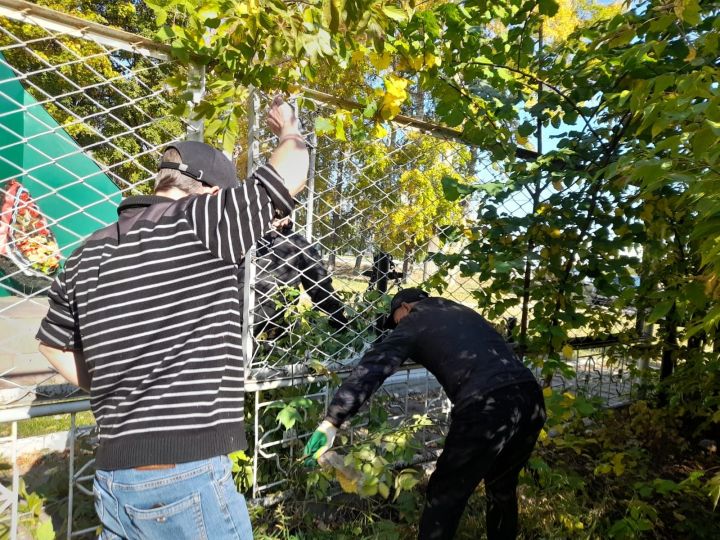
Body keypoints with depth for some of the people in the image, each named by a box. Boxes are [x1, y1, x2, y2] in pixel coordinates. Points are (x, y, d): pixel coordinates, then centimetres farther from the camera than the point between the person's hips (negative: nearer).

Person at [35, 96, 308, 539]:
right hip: (188, 477, -6)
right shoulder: (199, 224, -15)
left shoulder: (89, 253, 6)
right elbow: (292, 169, -11)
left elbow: (54, 345, 18)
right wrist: (289, 132, 10)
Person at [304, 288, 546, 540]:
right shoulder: (465, 312, 28)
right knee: (503, 487, 29)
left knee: (444, 496, 12)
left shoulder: (413, 323, 8)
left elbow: (371, 369, -5)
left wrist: (331, 422, -9)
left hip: (487, 406, -7)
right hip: (531, 396, 8)